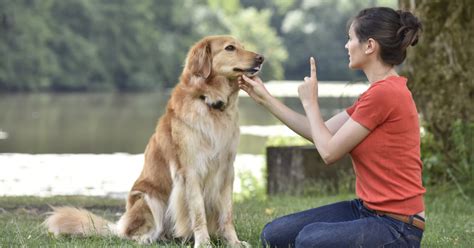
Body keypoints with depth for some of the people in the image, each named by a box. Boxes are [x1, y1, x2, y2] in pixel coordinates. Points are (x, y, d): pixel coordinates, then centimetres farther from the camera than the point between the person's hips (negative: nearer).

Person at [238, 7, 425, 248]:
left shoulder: (384, 93, -18)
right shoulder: (378, 92, 12)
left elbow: (329, 151, -13)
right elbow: (320, 134, 18)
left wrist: (310, 102, 2)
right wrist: (265, 98, 20)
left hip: (396, 227, -9)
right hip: (366, 209, 9)